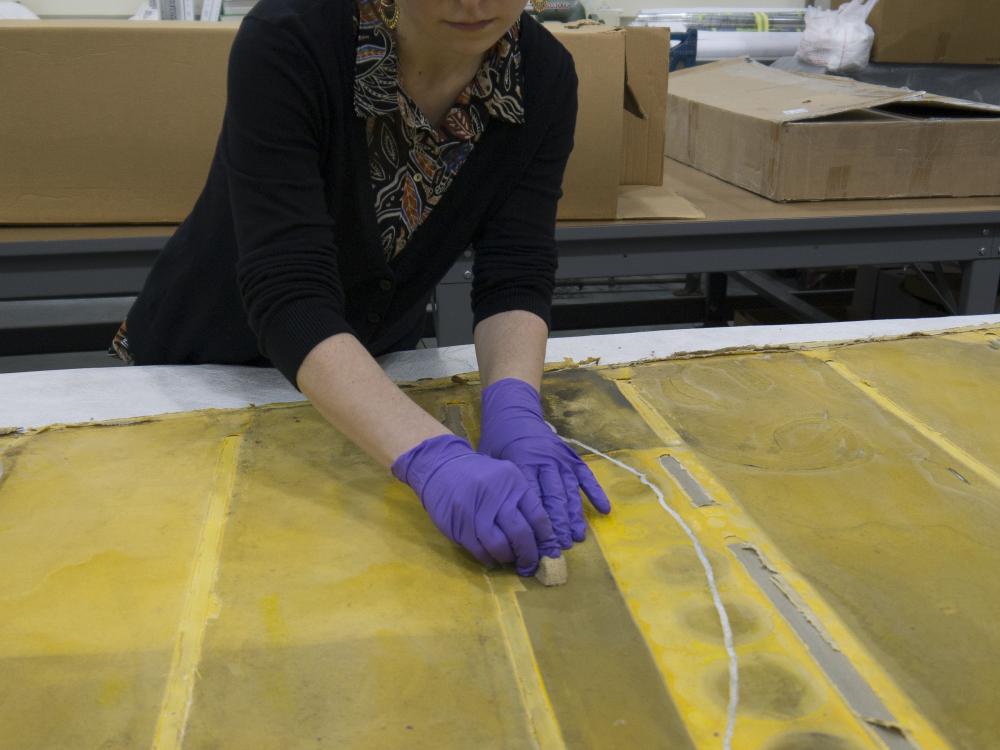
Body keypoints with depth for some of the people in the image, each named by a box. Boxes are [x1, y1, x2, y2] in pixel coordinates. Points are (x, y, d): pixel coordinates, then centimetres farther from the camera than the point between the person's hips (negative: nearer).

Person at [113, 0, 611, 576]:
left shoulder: (546, 77, -17)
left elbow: (516, 274, -20)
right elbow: (287, 291, -38)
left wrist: (513, 411, -39)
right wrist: (429, 455, -51)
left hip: (372, 375, 3)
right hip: (209, 365, -3)